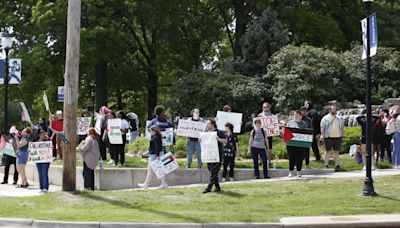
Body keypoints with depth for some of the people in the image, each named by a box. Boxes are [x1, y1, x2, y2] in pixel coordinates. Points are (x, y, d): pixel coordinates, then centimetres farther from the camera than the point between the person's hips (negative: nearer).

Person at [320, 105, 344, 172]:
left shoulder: (339, 119, 13)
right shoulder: (325, 118, 1)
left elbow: (342, 128, 19)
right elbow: (322, 127, -2)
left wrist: (341, 135, 12)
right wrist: (322, 135, -11)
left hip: (337, 137, 3)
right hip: (328, 137, -3)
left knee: (337, 151, 5)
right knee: (327, 151, 2)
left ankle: (337, 165, 8)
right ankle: (326, 165, 7)